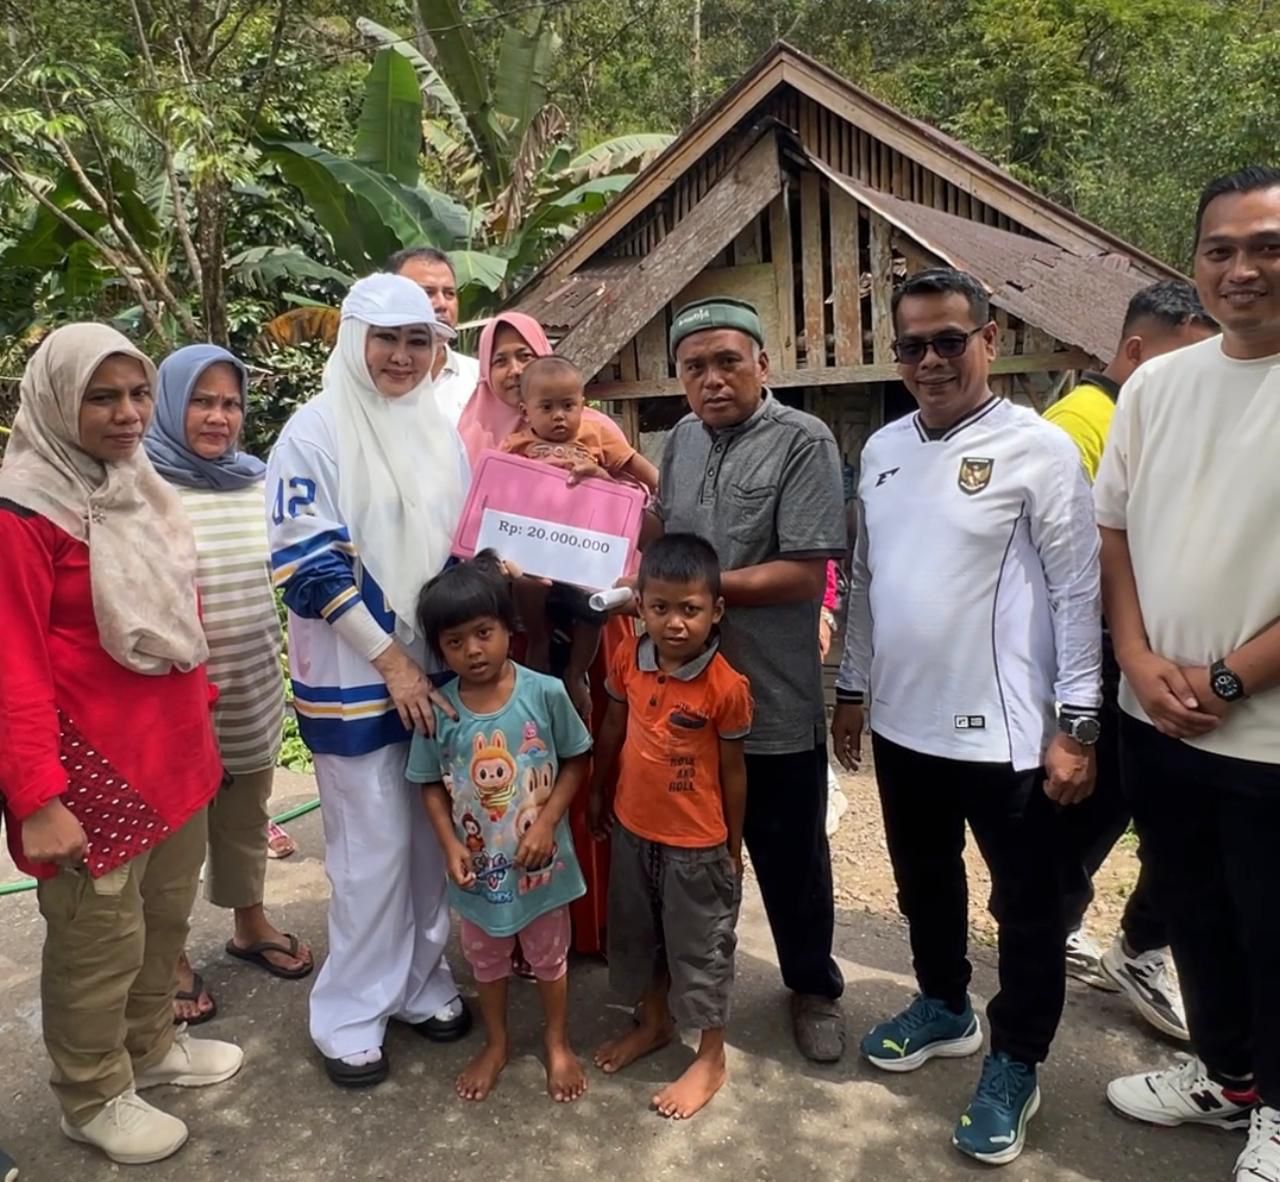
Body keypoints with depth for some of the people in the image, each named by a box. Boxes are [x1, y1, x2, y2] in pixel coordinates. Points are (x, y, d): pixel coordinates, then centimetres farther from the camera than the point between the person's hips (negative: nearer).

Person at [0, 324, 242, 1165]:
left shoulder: (137, 485, 8)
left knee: (166, 917, 22)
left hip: (173, 748, 8)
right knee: (101, 940, 10)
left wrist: (202, 713, 17)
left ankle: (152, 1046, 43)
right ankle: (93, 1098, 31)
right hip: (94, 764, -8)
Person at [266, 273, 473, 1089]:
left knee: (435, 836, 13)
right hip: (354, 677, -5)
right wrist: (391, 661, -15)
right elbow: (309, 563, -14)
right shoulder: (315, 431, -8)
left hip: (440, 667, 5)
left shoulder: (441, 433, 9)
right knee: (372, 849, 2)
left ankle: (425, 983, 31)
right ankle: (353, 1014, 22)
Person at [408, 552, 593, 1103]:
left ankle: (557, 1042, 45)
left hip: (541, 861, -1)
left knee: (549, 956, 21)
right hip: (479, 865, 2)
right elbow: (431, 785, -2)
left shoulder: (545, 693, -19)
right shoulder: (439, 710, -14)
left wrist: (546, 823, -17)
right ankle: (496, 1043, 48)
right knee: (486, 960, 24)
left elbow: (575, 763, -8)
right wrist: (450, 845, -14)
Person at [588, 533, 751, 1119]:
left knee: (700, 948, 12)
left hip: (696, 843, -5)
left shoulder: (726, 686, -22)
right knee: (636, 934, 23)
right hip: (632, 830, 5)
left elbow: (733, 772, -11)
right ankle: (653, 1023, 48)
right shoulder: (627, 660, -9)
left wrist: (733, 848, -3)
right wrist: (598, 796, 15)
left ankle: (710, 1058, 33)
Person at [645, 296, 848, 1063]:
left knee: (791, 855, 13)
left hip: (775, 699, -5)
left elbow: (807, 573, -19)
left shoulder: (803, 442, -12)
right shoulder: (684, 438, 8)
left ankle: (815, 987, 36)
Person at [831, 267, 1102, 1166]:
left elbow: (1078, 592, -11)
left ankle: (1014, 1068, 30)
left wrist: (1077, 724, -13)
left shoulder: (1038, 447, -11)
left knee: (1027, 906, 11)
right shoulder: (883, 449, 7)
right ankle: (944, 1008, 45)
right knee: (925, 883, 22)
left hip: (1005, 730, -5)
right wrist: (853, 687, 14)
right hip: (903, 722, 6)